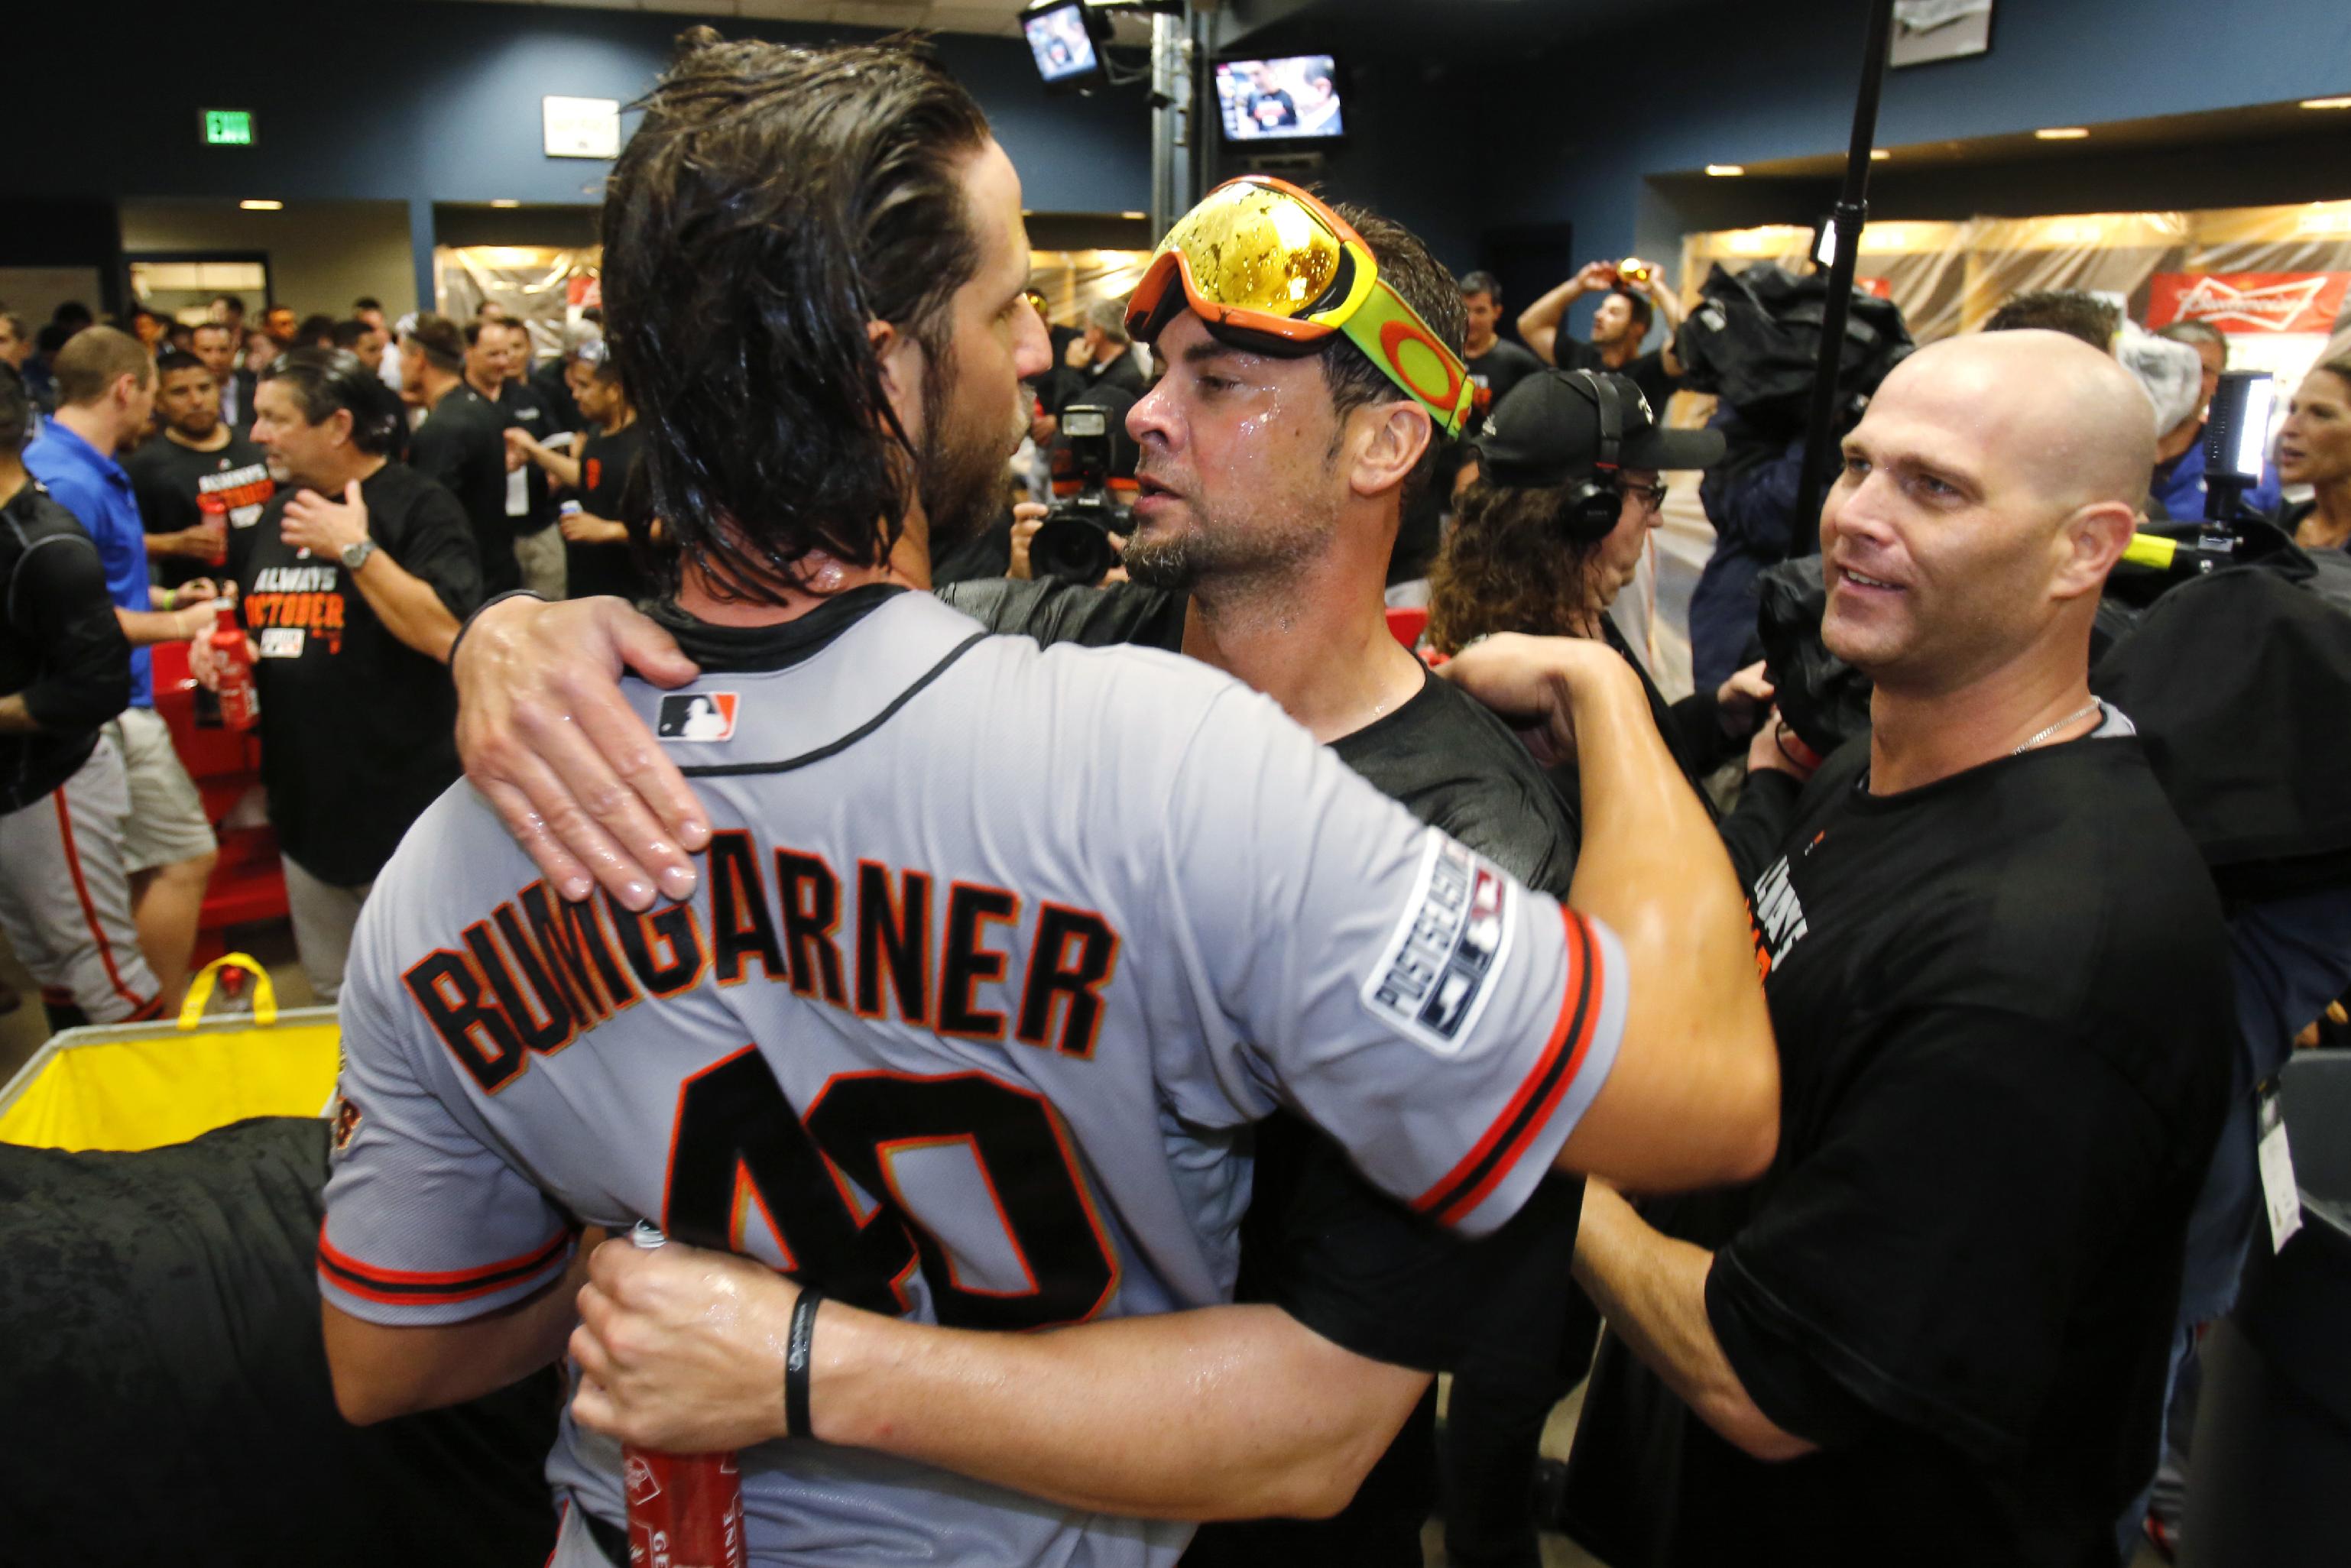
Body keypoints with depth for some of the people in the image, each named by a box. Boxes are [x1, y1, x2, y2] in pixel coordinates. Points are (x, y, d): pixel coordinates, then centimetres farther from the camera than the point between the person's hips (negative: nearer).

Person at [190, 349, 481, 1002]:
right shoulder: (271, 516, 13)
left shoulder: (418, 506, -10)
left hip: (402, 810, -8)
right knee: (335, 1000, 20)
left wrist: (355, 548, -21)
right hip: (306, 809, 8)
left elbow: (445, 634, -24)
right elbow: (251, 624, 26)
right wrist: (215, 647, 5)